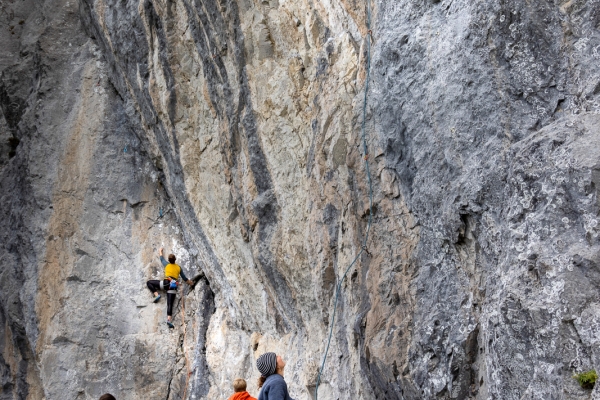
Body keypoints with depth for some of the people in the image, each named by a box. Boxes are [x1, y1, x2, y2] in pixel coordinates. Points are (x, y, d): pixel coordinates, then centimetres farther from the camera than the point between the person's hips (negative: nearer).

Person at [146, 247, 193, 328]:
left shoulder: (167, 265, 12)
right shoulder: (179, 268, 17)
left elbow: (162, 258, 34)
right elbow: (185, 279, 23)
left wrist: (160, 251, 53)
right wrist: (191, 283, 41)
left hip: (166, 283, -2)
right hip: (173, 287, 2)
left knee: (149, 282, 14)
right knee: (170, 304, -6)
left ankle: (156, 295, -6)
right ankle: (169, 320, -26)